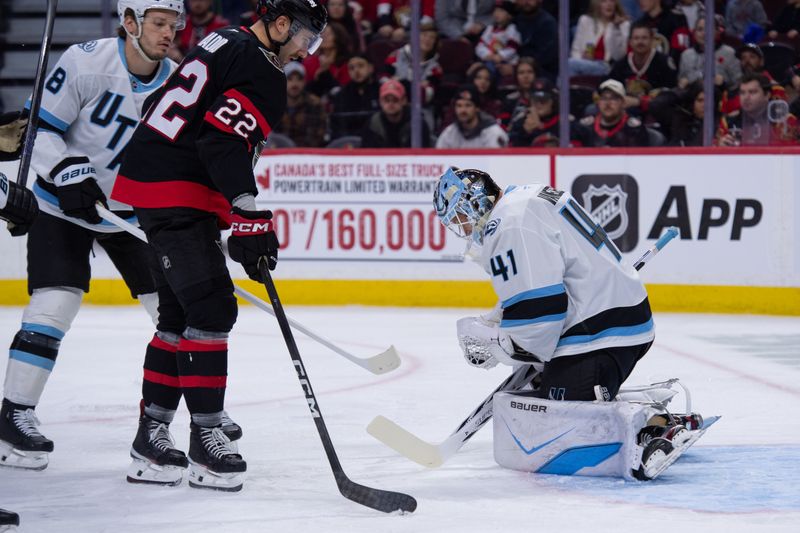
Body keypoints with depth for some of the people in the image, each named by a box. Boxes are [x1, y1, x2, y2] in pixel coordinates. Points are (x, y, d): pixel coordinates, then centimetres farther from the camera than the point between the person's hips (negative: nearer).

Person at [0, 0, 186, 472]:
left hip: (135, 211, 5)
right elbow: (39, 127, -15)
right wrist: (68, 172, -28)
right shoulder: (86, 62, -19)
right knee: (54, 303, -19)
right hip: (65, 204, -5)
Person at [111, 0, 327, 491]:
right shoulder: (259, 69, -13)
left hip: (151, 180, 11)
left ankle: (151, 438, 16)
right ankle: (207, 439, -9)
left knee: (180, 314, 14)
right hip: (177, 193, -11)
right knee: (212, 308, -11)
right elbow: (225, 142, -24)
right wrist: (250, 220, -25)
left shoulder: (225, 44, 17)